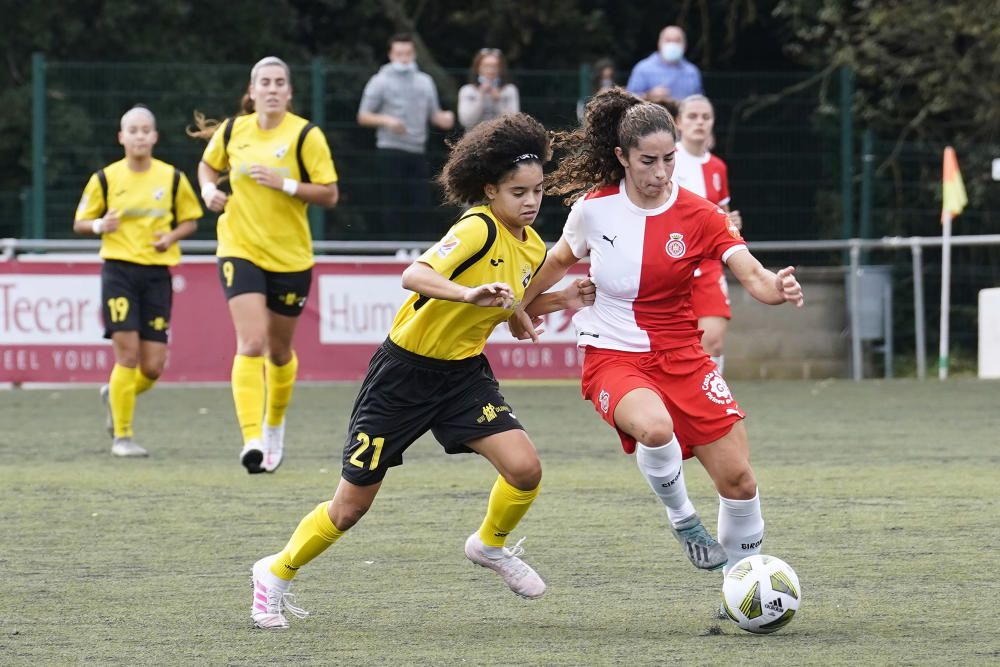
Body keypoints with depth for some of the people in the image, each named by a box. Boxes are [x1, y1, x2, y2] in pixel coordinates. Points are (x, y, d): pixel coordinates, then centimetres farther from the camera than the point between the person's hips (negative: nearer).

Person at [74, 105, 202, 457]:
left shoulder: (173, 178, 4)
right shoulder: (105, 178, 1)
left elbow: (190, 219, 14)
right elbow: (80, 222, 9)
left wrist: (172, 236, -6)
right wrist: (99, 225, -13)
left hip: (158, 273, 2)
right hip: (119, 270, -2)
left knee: (153, 367, -2)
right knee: (127, 354, -13)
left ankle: (115, 396, 31)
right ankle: (122, 436, -2)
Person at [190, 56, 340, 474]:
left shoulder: (305, 136, -7)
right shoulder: (232, 131, 2)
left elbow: (330, 194, -8)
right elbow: (208, 165, 23)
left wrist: (284, 184, -20)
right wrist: (209, 190, 2)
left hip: (290, 256, 0)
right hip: (240, 250, 0)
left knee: (279, 350, 14)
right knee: (251, 345, -17)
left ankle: (275, 425, 40)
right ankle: (252, 440, -26)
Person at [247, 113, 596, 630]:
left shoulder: (532, 247, 2)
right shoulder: (479, 228, -22)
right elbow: (414, 276, -37)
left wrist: (561, 300, 3)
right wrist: (470, 293, -52)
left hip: (463, 373, 6)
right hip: (405, 371, -6)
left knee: (524, 467, -17)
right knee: (351, 506, 2)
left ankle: (491, 545, 14)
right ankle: (277, 572, 27)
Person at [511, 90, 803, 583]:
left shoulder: (698, 217, -7)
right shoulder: (594, 208, -5)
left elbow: (753, 276, -19)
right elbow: (561, 259, 17)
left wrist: (778, 288, -41)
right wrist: (521, 303, 27)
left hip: (681, 357, 2)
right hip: (612, 357, -2)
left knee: (738, 478, -5)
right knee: (654, 427, -36)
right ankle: (681, 518, -8)